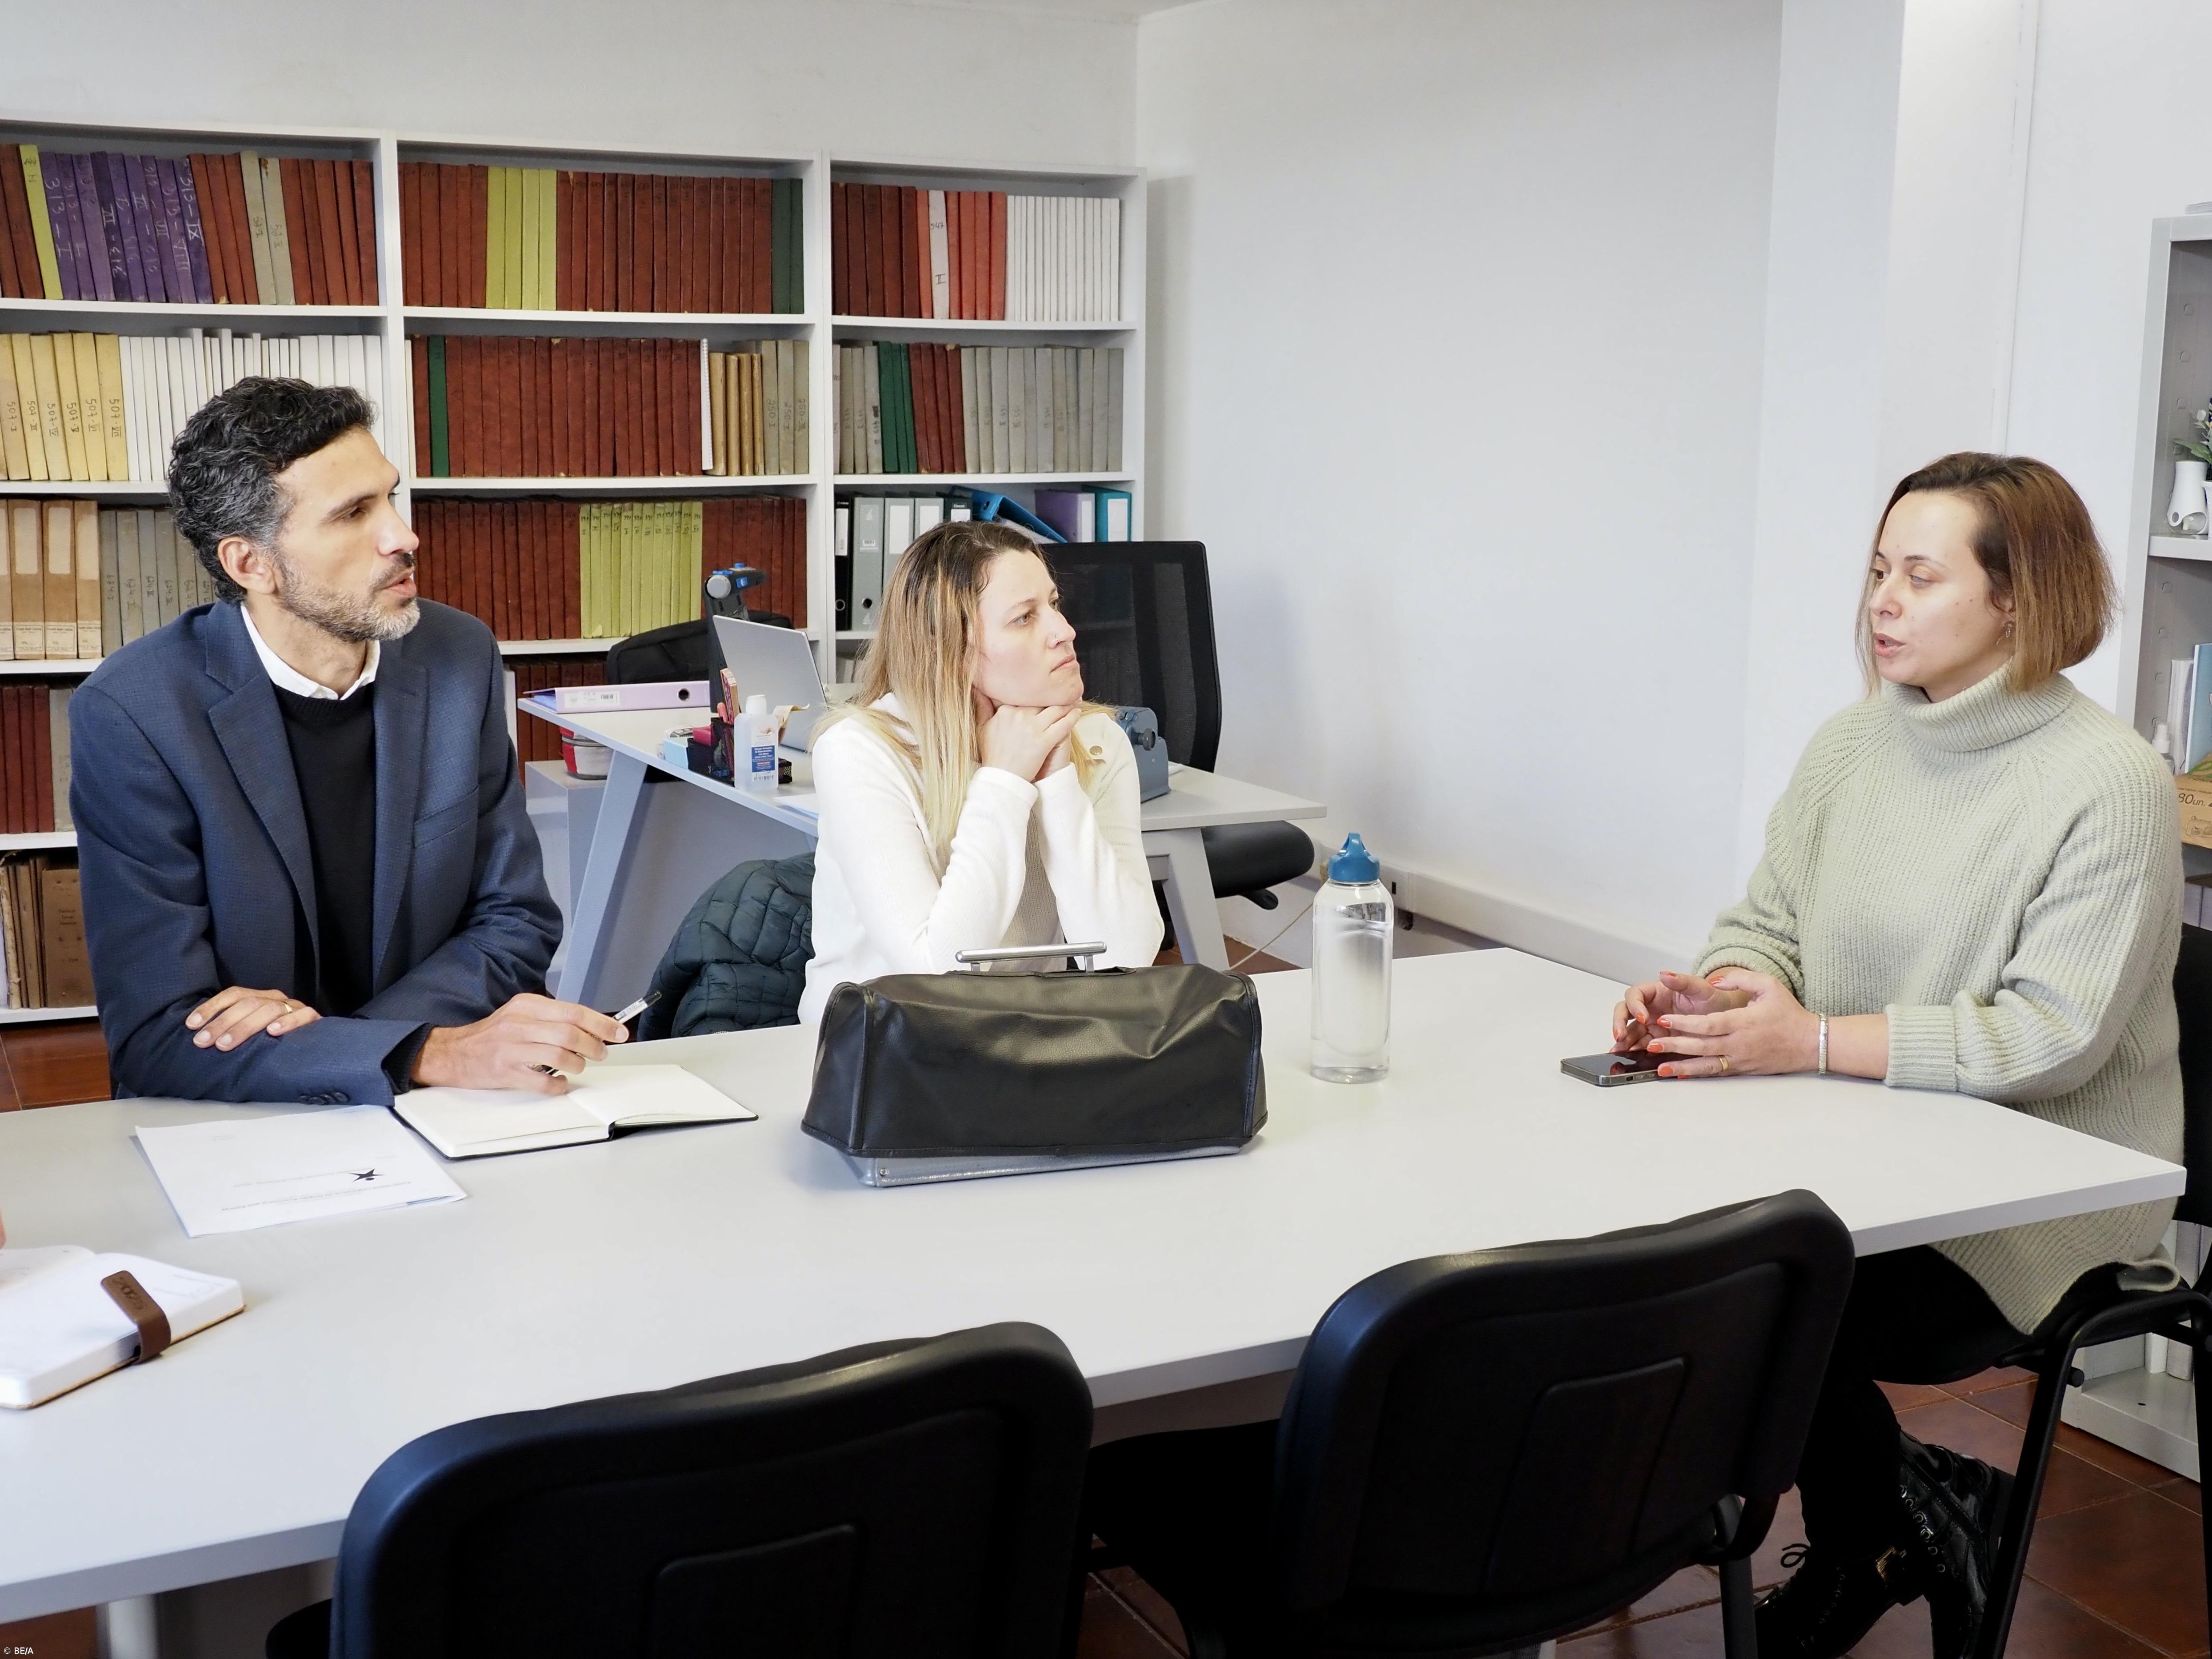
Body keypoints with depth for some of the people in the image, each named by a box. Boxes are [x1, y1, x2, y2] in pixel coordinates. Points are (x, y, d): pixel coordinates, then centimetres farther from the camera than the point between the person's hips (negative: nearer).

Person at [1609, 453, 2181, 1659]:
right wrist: (1702, 996, -15)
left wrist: (1812, 1040, -26)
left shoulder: (2109, 784, -13)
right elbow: (1767, 923, 9)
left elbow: (2052, 1035, -19)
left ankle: (1874, 1547, 10)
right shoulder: (1848, 747, 8)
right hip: (1865, 1153, 6)